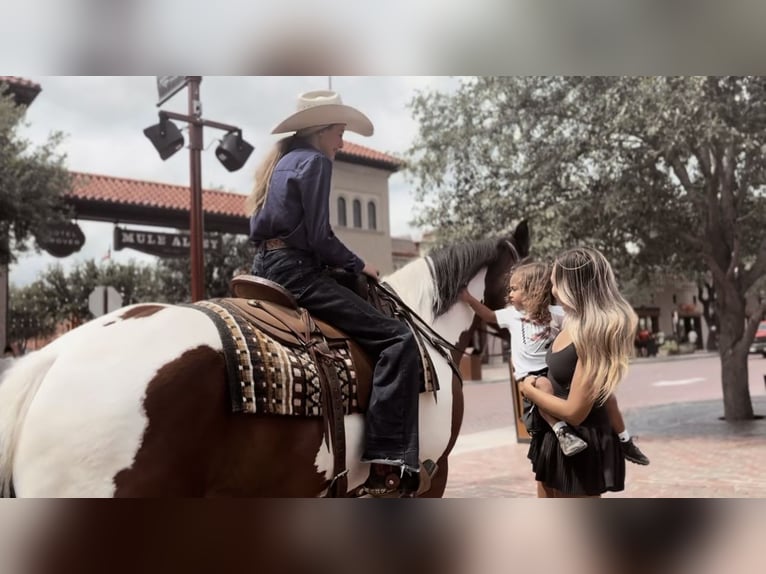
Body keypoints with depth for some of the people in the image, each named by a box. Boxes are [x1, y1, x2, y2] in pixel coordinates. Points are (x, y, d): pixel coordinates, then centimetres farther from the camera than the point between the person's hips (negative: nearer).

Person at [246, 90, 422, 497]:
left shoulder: (281, 161, 22)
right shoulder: (315, 161, -6)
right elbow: (319, 239, -15)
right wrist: (358, 265, 1)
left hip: (265, 267, 10)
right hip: (297, 272, -10)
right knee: (397, 338, -14)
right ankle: (387, 467, -21)